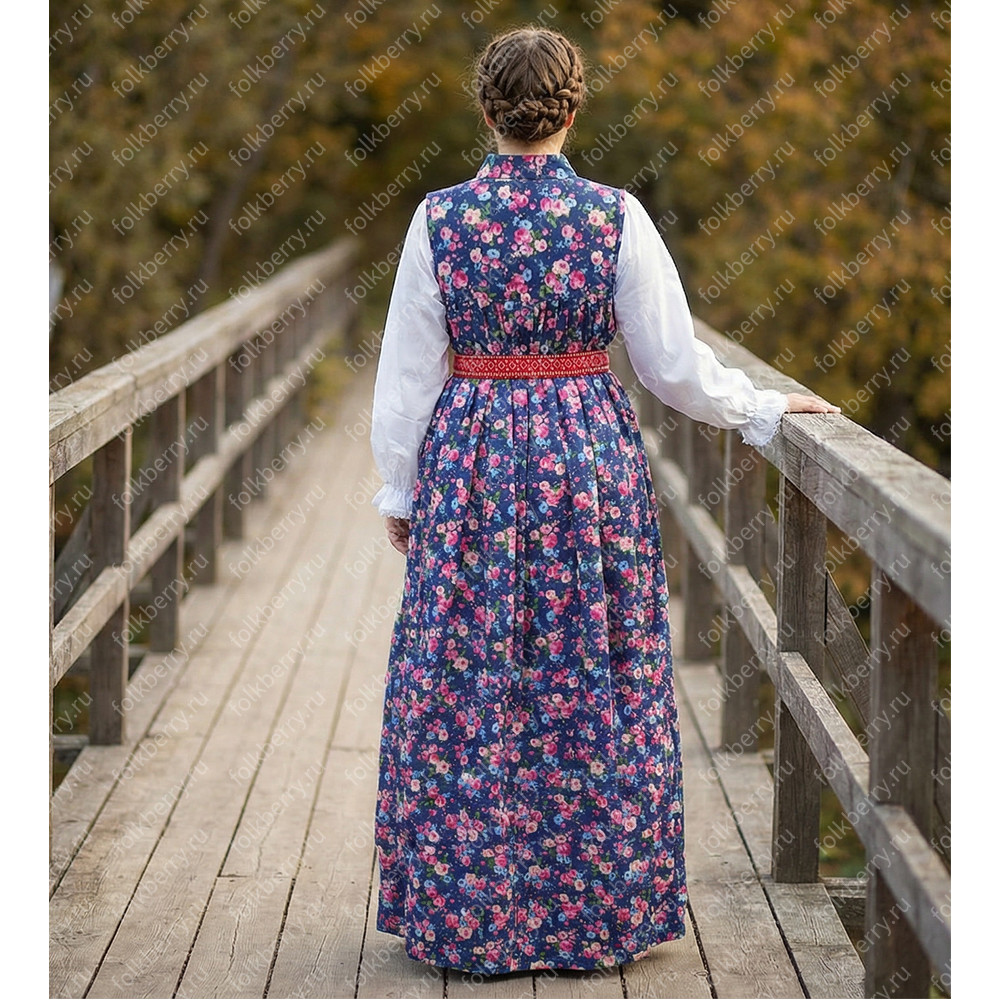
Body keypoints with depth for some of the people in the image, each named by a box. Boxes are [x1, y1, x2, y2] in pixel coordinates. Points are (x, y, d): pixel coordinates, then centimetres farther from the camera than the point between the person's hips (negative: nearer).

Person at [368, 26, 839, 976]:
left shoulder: (439, 218, -5)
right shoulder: (615, 216, -6)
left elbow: (408, 372, 0)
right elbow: (674, 362, -2)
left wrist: (398, 489, 10)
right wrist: (765, 407, 13)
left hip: (473, 463, 0)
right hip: (590, 459, 0)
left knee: (466, 687, 7)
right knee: (592, 682, 9)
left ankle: (465, 914, 14)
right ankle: (597, 909, 17)